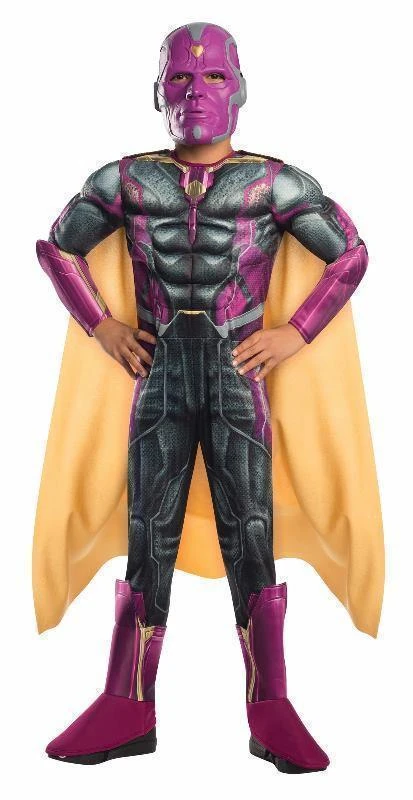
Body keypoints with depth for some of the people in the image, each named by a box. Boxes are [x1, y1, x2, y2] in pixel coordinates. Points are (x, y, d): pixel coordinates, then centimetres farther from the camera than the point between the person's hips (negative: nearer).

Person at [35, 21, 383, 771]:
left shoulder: (273, 181, 1)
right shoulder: (127, 179, 5)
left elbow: (351, 255, 5)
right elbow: (57, 245, 15)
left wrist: (297, 333, -3)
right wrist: (101, 327, 6)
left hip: (238, 380, -1)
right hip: (161, 379, 2)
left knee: (250, 541, -3)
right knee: (148, 541, 4)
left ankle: (271, 715, 5)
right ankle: (127, 710, 11)